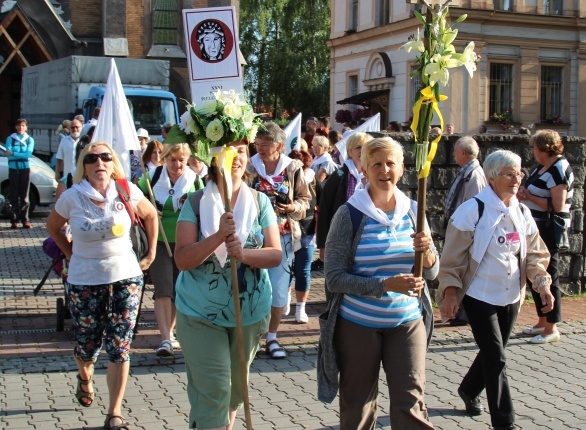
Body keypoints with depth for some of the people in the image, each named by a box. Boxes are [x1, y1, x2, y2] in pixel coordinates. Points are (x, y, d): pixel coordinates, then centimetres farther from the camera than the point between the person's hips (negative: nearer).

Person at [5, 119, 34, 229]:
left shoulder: (30, 140, 8)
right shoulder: (10, 138, 6)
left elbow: (28, 154, -7)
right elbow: (8, 154, -7)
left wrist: (14, 153, -13)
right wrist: (22, 155, -13)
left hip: (25, 169, 1)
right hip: (13, 168, -1)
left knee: (24, 195, 1)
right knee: (14, 195, -1)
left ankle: (25, 220, 4)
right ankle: (14, 220, 0)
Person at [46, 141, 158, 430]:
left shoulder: (127, 192, -6)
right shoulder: (71, 198, -8)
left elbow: (150, 214, 12)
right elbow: (53, 226, 11)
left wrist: (151, 253, 10)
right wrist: (71, 254, 7)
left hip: (126, 278, 0)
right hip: (84, 281, 0)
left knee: (120, 347, -1)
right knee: (88, 344, 12)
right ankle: (84, 378, 49)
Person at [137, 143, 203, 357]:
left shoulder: (195, 180, 0)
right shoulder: (152, 176, -2)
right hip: (159, 242, -2)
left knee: (178, 291, 10)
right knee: (163, 289, -13)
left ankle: (169, 332, 28)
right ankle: (165, 339, -14)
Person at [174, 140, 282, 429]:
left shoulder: (260, 202, -1)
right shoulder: (196, 203, -8)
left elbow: (275, 254, -7)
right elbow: (182, 259, -15)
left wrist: (244, 254, -27)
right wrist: (219, 236, -29)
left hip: (250, 312, 3)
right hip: (201, 313, -3)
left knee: (236, 388, 18)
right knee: (212, 391, -6)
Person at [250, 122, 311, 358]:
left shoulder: (293, 169, -1)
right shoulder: (249, 167, -5)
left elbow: (305, 199, 6)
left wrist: (293, 208, -13)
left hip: (283, 237, 1)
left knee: (279, 291, 5)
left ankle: (272, 337, 22)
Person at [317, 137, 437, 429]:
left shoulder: (413, 211, 3)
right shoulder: (349, 214, -8)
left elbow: (432, 273, 8)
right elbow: (334, 278, -13)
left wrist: (427, 252, -15)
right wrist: (386, 285, -24)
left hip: (408, 322, 2)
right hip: (358, 324, -2)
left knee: (411, 405, -1)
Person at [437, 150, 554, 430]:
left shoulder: (522, 213, 4)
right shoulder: (473, 210, -14)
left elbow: (534, 254, 9)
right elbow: (453, 255, -12)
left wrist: (542, 283, -5)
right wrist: (450, 291, -14)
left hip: (510, 297, 6)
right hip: (480, 296, -6)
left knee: (492, 354, 18)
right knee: (496, 359, -8)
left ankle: (469, 390, 44)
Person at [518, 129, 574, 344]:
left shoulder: (558, 170, -17)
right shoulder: (542, 167, 11)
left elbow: (557, 206, -24)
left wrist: (529, 197, -16)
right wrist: (524, 194, -2)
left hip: (549, 230, -10)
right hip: (536, 229, 10)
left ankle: (552, 328, 6)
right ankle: (542, 322, 28)